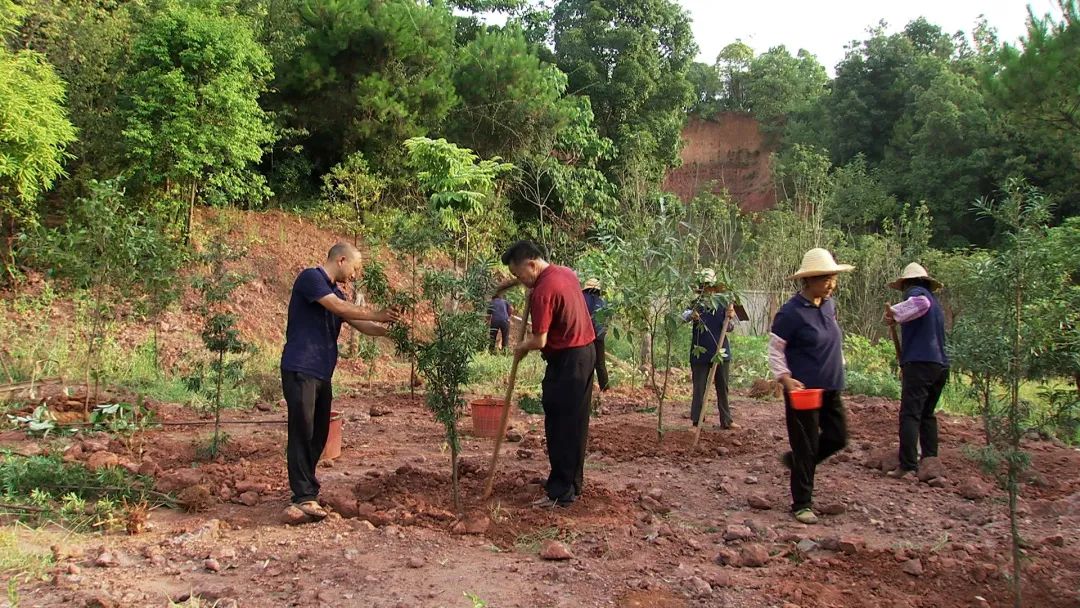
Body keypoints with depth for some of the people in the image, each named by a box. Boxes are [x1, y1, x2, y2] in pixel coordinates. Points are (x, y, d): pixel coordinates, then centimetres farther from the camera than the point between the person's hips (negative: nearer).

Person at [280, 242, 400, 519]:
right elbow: (339, 308, -16)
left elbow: (360, 325, 18)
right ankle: (304, 495, -5)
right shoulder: (310, 277, -6)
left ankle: (306, 485, 21)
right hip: (300, 369, -9)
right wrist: (377, 315, -11)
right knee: (303, 431, -8)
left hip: (322, 373, 9)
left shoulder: (334, 291, 19)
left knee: (319, 433, 10)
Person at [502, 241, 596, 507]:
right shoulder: (566, 273, 8)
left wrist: (521, 347, -1)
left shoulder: (543, 291, -21)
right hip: (585, 353, 10)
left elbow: (539, 341, -21)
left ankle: (561, 492, 4)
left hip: (566, 360, -10)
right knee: (575, 424, 16)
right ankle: (572, 483, 26)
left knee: (560, 427, -2)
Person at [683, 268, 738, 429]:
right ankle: (696, 421, 10)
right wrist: (691, 315, -46)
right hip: (700, 353, -2)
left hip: (721, 352, 2)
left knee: (723, 388, 12)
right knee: (699, 388, 4)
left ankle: (726, 420, 22)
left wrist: (730, 317, -25)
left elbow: (729, 328, -3)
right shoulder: (696, 303, -6)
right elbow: (683, 316, -23)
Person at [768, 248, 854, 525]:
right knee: (806, 447, 0)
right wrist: (785, 378, -21)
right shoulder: (791, 312, -17)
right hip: (803, 389, -7)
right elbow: (775, 349, -11)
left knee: (838, 438, 12)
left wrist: (838, 365, 17)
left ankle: (794, 461, 36)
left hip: (830, 388, 8)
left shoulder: (829, 304, 6)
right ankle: (801, 504, 13)